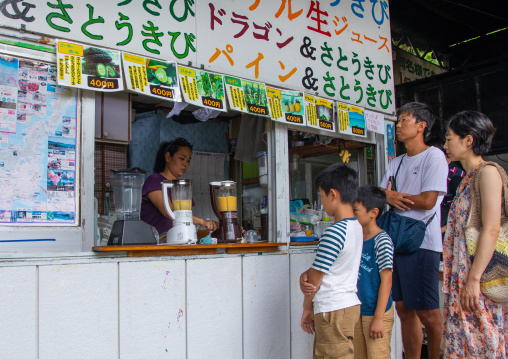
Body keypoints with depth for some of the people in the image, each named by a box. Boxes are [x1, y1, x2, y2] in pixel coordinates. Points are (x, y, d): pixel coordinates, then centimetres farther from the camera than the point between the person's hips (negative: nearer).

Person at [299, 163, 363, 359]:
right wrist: (305, 275, -7)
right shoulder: (356, 227, 8)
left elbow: (315, 278, -12)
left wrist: (307, 308, 2)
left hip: (334, 310, -9)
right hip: (349, 304, 9)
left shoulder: (334, 232, -21)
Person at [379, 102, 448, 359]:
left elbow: (428, 201, -14)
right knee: (404, 309, 9)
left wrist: (392, 196, -2)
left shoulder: (433, 156, -3)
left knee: (427, 313, -5)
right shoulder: (396, 163, 19)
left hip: (421, 243, -7)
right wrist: (389, 197, -9)